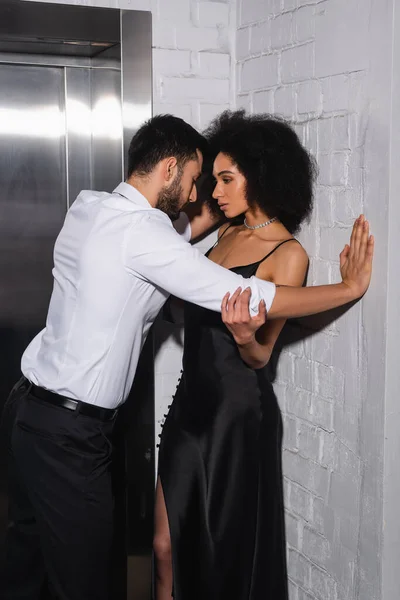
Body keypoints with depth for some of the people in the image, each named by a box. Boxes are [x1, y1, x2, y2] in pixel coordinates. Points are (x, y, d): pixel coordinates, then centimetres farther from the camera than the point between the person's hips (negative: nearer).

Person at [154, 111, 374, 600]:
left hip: (239, 413, -6)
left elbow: (260, 357, -13)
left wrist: (244, 337, -32)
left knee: (226, 553, 10)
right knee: (167, 545, 11)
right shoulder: (227, 234, 9)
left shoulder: (289, 254, -11)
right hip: (191, 401, 6)